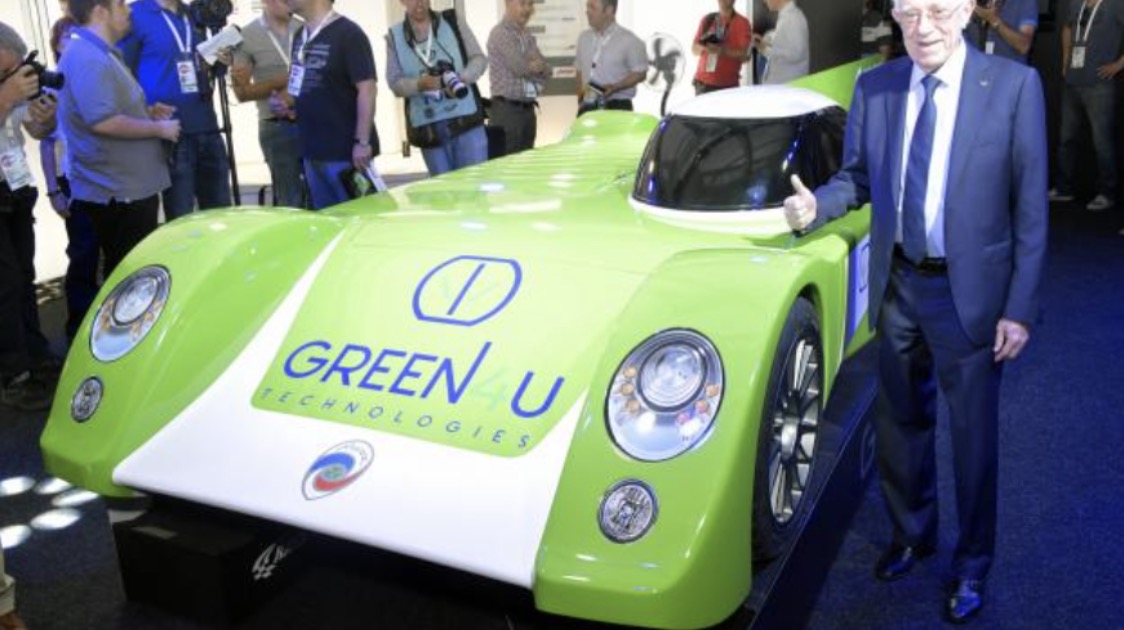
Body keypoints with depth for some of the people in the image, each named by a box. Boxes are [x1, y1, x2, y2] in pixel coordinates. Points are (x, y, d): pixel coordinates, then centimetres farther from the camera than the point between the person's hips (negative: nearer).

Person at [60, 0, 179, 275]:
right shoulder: (88, 59, -18)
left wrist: (148, 111, 11)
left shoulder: (102, 54, 16)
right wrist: (158, 129, -16)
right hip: (117, 193, -11)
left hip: (132, 187, 11)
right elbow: (103, 122, -26)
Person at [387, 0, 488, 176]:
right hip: (428, 128, 1)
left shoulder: (453, 21, 7)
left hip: (466, 120, -1)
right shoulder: (394, 37, 8)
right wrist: (420, 84, -20)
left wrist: (462, 78, -18)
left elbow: (479, 58, 3)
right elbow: (395, 82, 1)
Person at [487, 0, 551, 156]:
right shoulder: (500, 33, -9)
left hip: (528, 108, 8)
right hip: (507, 109, -8)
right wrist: (535, 67, 1)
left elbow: (546, 71, 11)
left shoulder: (527, 35, 15)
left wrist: (537, 66, -11)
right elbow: (519, 67, -19)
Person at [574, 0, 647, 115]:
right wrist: (580, 99, 10)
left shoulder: (629, 40, -7)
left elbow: (640, 73, -6)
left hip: (617, 107, -5)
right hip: (588, 108, 5)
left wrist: (615, 87, -20)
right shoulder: (584, 38, 12)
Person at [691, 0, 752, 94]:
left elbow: (744, 55, -7)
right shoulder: (707, 19, 12)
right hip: (702, 82, 3)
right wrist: (704, 47, -10)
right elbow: (694, 48, 13)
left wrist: (722, 50, -22)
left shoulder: (742, 23, 1)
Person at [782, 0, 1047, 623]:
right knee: (901, 425, 19)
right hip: (898, 285, 4)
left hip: (970, 292, -3)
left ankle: (970, 565, 33)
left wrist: (1020, 309, -11)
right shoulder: (873, 86, -2)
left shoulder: (1014, 85, -12)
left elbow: (1029, 206, -10)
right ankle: (911, 534, 43)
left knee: (973, 438, 10)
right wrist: (815, 205, -16)